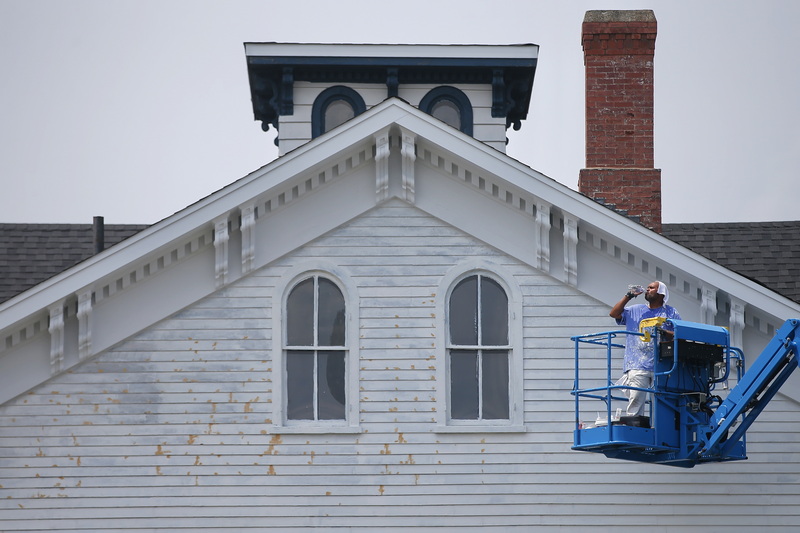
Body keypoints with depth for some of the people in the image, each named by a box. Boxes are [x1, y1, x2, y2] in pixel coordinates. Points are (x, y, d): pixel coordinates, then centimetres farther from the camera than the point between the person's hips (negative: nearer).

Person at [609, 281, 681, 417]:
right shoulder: (635, 310, 21)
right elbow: (613, 313, 13)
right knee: (635, 400, -9)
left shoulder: (671, 312, 13)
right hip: (637, 366, 1)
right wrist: (628, 296, 9)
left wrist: (665, 333, -14)